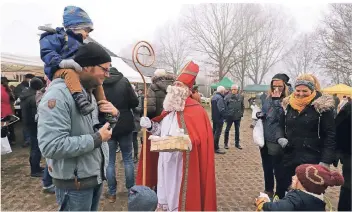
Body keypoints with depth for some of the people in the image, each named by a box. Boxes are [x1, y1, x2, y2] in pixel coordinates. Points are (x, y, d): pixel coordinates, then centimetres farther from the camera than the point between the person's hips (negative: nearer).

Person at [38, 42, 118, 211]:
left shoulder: (90, 93, 10)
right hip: (74, 184, -8)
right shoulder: (58, 94, -21)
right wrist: (97, 139, -23)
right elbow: (50, 146, -30)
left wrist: (114, 114, -5)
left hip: (96, 176, 9)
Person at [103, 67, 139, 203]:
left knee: (110, 161, 10)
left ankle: (112, 193, 17)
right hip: (125, 125, 1)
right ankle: (131, 189, 23)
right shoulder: (124, 81, -6)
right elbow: (135, 103, -6)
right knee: (128, 158, 14)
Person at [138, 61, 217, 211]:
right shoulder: (169, 108, 7)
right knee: (166, 189, 20)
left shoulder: (196, 111, -14)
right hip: (165, 161, 7)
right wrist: (150, 126, -3)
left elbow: (199, 140, -19)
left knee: (178, 196, 7)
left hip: (181, 164, -6)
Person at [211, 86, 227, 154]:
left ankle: (213, 146, 31)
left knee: (214, 131, 19)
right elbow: (221, 109, -24)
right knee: (217, 133, -4)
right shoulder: (219, 98, -19)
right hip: (219, 118, -10)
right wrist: (224, 116, -18)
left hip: (214, 117, 10)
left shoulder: (214, 97, 12)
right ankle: (216, 148, 0)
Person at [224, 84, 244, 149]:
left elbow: (242, 106, 11)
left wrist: (241, 113, 5)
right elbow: (225, 106, -8)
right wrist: (226, 114, -11)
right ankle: (226, 143, 17)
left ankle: (237, 143, 24)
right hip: (229, 116, -3)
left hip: (238, 117, 3)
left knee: (237, 130, 12)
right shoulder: (227, 97, -8)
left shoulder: (240, 97, 3)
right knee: (227, 130, 6)